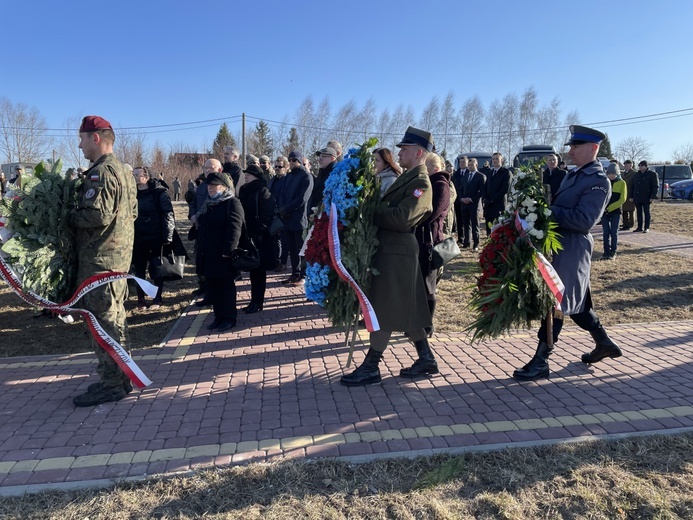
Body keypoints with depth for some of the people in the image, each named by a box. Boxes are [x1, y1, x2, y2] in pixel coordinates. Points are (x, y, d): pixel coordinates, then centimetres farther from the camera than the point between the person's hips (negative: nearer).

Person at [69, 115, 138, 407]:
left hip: (100, 257, -10)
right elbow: (132, 212, 20)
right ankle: (120, 377, 25)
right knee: (115, 317, 15)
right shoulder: (122, 171, 17)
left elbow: (98, 215, -24)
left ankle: (110, 384, 4)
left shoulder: (101, 172, -14)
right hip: (120, 254, 10)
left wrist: (68, 218, -8)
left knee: (103, 320, -4)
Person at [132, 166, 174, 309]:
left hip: (156, 237, -4)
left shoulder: (159, 192, -8)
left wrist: (167, 236, -17)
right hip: (138, 238, 5)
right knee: (139, 269, 9)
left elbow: (168, 214, -12)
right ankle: (140, 299, 22)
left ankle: (157, 299, 18)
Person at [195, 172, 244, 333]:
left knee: (226, 287, 1)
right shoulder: (208, 204, 17)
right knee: (213, 287, 12)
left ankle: (229, 319, 11)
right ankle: (218, 316, 23)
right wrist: (200, 250, 20)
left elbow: (234, 229, -19)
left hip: (224, 256, -8)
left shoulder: (232, 203, -10)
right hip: (208, 255, 8)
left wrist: (228, 251, -25)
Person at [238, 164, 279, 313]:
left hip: (260, 239, -7)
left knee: (258, 270, 0)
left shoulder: (262, 192, -11)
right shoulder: (244, 191, 12)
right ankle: (255, 300, 21)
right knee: (253, 269, 12)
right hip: (248, 236, 7)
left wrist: (257, 233, -20)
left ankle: (257, 302, 9)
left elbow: (267, 215, -17)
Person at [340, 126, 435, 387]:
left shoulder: (421, 183, -14)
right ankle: (426, 359, 24)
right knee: (404, 309, 14)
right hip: (392, 249, 10)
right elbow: (390, 209, 15)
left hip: (397, 252, -10)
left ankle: (371, 367, 7)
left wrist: (371, 212, -15)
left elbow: (401, 218, -24)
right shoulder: (408, 177, 17)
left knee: (384, 309, -3)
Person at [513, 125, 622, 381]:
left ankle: (541, 361, 4)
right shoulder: (574, 174, 14)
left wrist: (548, 210, -22)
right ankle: (604, 343, 36)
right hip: (560, 245, 9)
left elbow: (584, 220, -24)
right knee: (574, 301, 19)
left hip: (571, 249, -9)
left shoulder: (599, 181, -14)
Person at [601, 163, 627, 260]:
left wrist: (610, 208, -14)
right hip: (604, 211, 2)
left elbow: (622, 199, -6)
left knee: (614, 232, 2)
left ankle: (613, 252, 10)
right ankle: (606, 252, 10)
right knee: (606, 232, 4)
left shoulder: (621, 183, -1)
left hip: (615, 211, -2)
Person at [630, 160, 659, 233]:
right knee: (639, 213, 8)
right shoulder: (636, 175, 16)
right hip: (637, 198, 6)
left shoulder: (652, 174, -2)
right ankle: (639, 227, 14)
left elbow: (656, 186, -7)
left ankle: (646, 228, 3)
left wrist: (653, 196, -16)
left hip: (646, 198, -5)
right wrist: (631, 196, 10)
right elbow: (633, 187, 18)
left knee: (646, 212, -1)